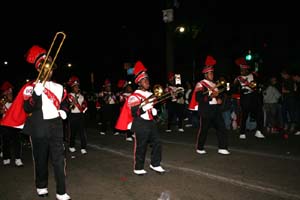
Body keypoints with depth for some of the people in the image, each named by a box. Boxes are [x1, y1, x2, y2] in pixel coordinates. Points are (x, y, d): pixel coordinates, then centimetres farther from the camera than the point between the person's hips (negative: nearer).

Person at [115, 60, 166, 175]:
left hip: (151, 123, 7)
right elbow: (134, 113, -23)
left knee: (157, 143, 7)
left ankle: (155, 164, 23)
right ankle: (138, 168, 17)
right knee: (141, 147, 1)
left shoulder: (150, 95, 13)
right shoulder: (134, 97, -12)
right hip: (141, 125, -7)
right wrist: (144, 104, -31)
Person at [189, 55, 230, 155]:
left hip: (216, 109, 7)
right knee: (203, 129, 2)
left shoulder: (214, 84, 17)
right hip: (206, 111, -7)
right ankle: (199, 148, 18)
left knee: (222, 128, 1)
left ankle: (222, 148, 8)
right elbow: (199, 98, -18)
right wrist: (211, 96, -23)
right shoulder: (200, 85, -8)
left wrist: (219, 99, 4)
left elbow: (218, 95, 27)